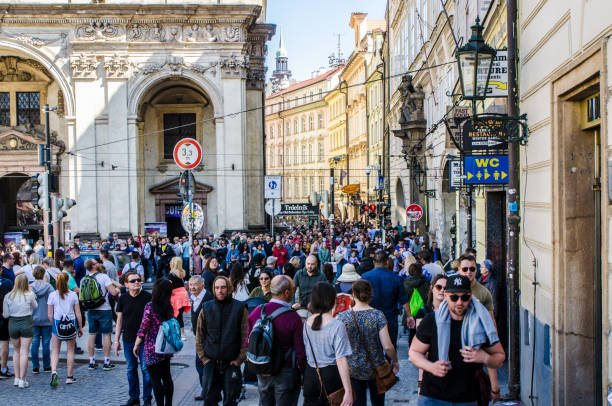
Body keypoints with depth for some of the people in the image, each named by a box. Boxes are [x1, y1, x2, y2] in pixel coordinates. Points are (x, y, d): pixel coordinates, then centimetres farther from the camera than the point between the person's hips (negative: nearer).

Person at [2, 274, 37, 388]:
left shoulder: (8, 296, -4)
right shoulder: (30, 295, -9)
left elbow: (5, 315, 1)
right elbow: (35, 307, 11)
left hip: (13, 324, 2)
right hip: (26, 323, -2)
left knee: (16, 351, 18)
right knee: (24, 352, 2)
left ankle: (17, 378, 20)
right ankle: (22, 380, 3)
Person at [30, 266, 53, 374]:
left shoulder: (29, 287, -5)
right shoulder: (48, 286, -7)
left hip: (33, 319, 1)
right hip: (46, 319, -1)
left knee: (34, 343, 6)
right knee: (46, 343, 6)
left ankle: (35, 367, 8)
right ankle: (47, 367, 12)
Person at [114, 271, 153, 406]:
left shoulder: (148, 297, -8)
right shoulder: (123, 299, 2)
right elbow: (119, 320, 9)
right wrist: (116, 340, 8)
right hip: (128, 340, 4)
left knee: (145, 369, -1)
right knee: (131, 369, 13)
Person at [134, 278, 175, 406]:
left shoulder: (150, 306, -15)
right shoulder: (170, 307, 0)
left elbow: (143, 328, -12)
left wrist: (136, 345, -1)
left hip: (152, 349, -6)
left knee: (155, 380, 2)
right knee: (167, 377, 17)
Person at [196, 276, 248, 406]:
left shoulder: (240, 308, -5)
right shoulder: (206, 308, 2)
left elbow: (246, 337, -4)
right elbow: (199, 336, 7)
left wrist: (239, 359, -7)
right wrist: (203, 358, 2)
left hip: (231, 363, -2)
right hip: (210, 363, 2)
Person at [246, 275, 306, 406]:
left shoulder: (256, 312, -6)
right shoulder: (293, 318, -21)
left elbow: (249, 343, 4)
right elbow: (300, 351, -18)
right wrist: (303, 371, -2)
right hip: (285, 373, -5)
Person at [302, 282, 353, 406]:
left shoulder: (306, 323, 0)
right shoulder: (337, 326, -16)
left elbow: (303, 352, 8)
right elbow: (341, 360, -20)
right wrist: (348, 391, -19)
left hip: (310, 374, 5)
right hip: (331, 376, -4)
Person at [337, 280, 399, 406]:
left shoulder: (342, 317, -11)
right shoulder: (378, 315, -15)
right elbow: (387, 346, -16)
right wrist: (395, 361, 3)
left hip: (353, 370, 1)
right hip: (376, 368, 0)